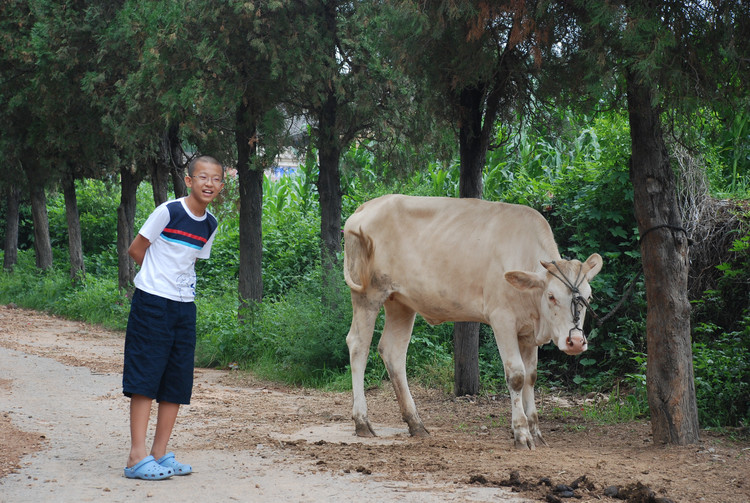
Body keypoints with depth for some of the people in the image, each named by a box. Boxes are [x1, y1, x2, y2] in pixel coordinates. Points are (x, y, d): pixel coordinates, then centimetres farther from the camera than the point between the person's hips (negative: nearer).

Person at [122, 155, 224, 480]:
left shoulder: (210, 226, 8)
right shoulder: (168, 212, -10)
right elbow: (136, 250, -3)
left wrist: (180, 280, 5)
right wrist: (160, 277, 4)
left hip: (184, 307, 7)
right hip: (152, 303, -7)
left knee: (178, 384, 6)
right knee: (145, 379, -8)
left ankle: (160, 454, 13)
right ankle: (137, 458, -9)